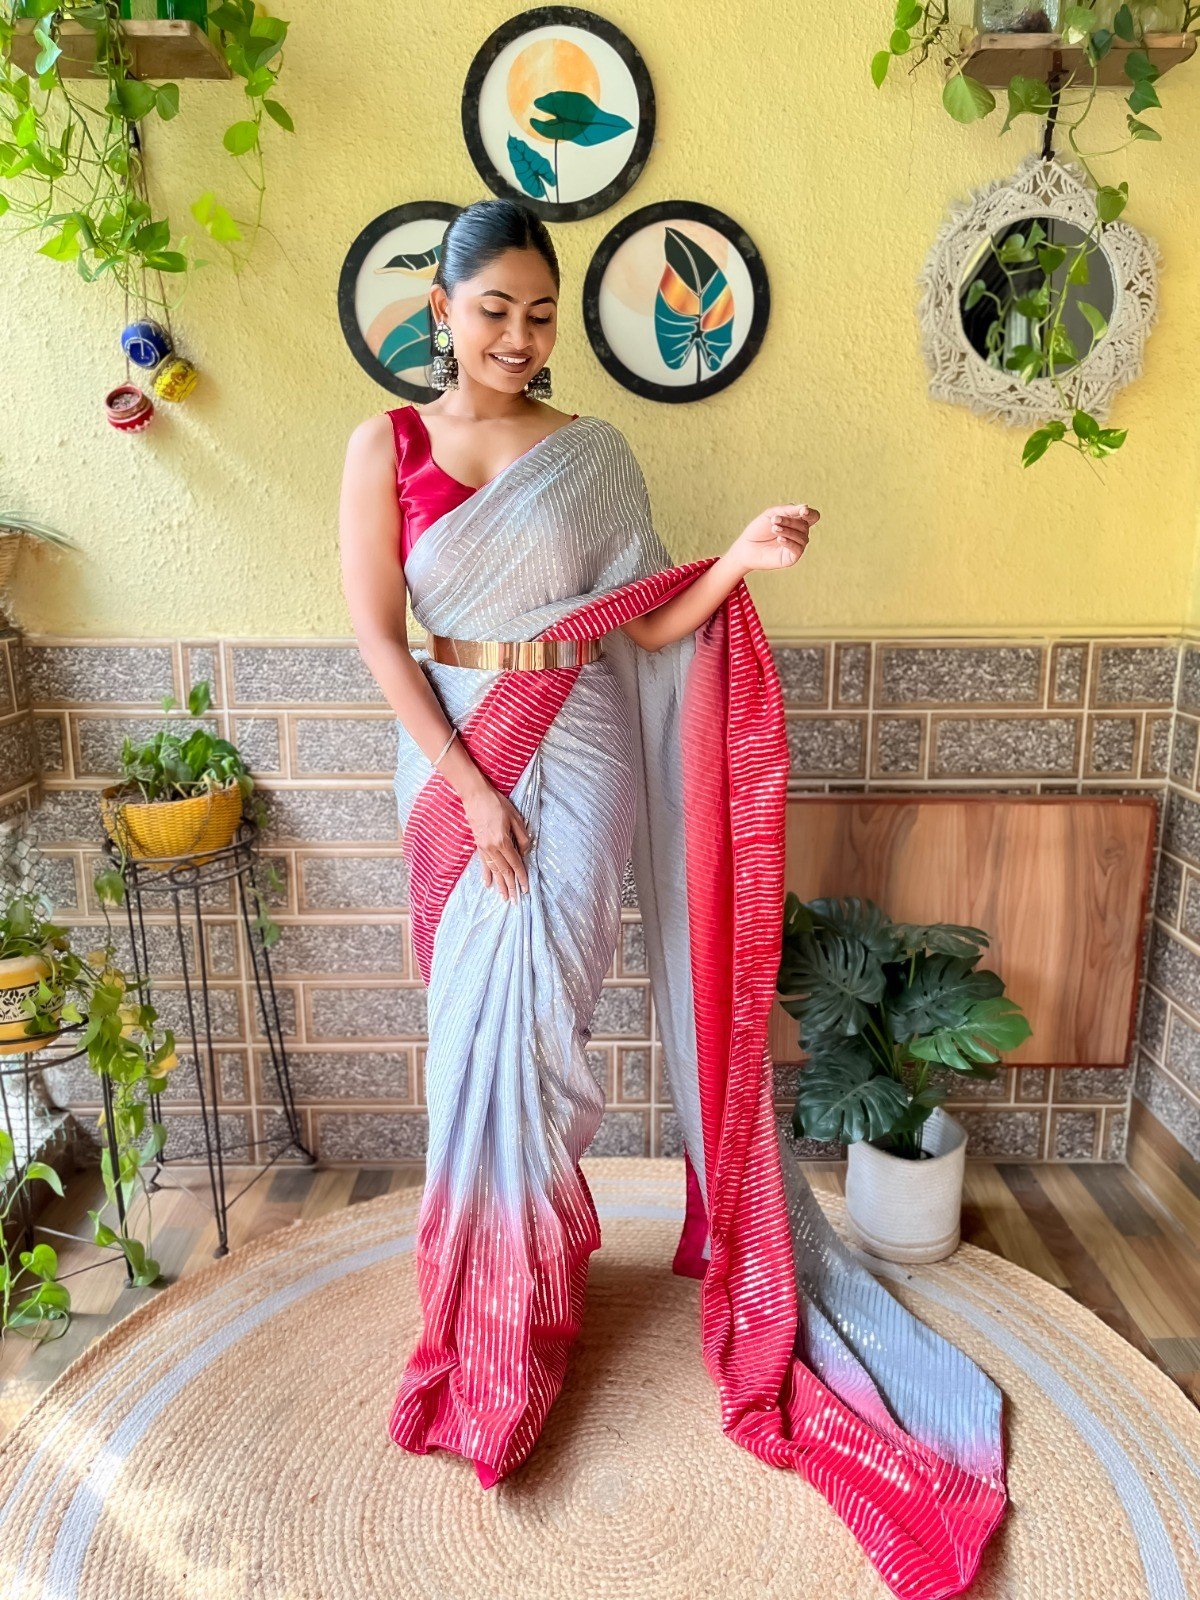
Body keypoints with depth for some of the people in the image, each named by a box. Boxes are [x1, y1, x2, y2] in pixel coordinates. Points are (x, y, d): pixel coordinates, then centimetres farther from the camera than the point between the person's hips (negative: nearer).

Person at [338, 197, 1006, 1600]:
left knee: (529, 1023, 4)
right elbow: (376, 630, -5)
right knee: (481, 1028, 8)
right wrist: (468, 786, -12)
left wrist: (739, 562, -16)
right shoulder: (387, 445, 1)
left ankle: (528, 1288, 27)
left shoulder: (593, 455, 4)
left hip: (575, 760, 0)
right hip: (452, 760, 1)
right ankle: (504, 1299, 31)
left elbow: (644, 626, 2)